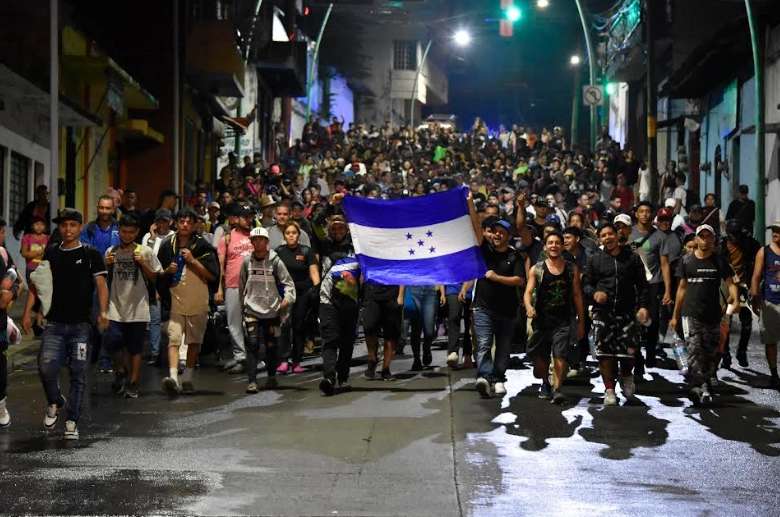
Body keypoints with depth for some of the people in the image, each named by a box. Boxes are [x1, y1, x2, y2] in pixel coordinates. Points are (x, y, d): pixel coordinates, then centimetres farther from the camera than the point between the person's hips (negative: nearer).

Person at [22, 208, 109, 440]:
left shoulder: (91, 254, 4)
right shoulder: (50, 254, 12)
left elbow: (101, 284, -4)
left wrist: (103, 312, -19)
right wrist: (27, 312, 0)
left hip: (81, 325, -2)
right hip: (55, 323, 2)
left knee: (78, 373, -1)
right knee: (46, 367, -13)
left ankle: (72, 422, 8)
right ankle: (54, 402, 17)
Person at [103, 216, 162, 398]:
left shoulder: (145, 252, 0)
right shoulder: (111, 252, 8)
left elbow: (155, 278, 3)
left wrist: (143, 264, -11)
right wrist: (107, 265, -3)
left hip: (138, 308, -2)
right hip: (116, 307, 2)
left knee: (135, 348, 2)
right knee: (112, 341, -13)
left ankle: (133, 384, 12)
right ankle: (121, 370, 14)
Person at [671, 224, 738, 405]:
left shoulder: (719, 261, 7)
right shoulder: (687, 260, 7)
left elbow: (730, 282, 3)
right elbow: (682, 287, 12)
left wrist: (735, 298, -19)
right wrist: (675, 315, 13)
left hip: (713, 315, 2)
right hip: (691, 314, -2)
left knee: (711, 353, 5)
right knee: (695, 351, -16)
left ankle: (703, 383, 17)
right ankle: (702, 389, -20)